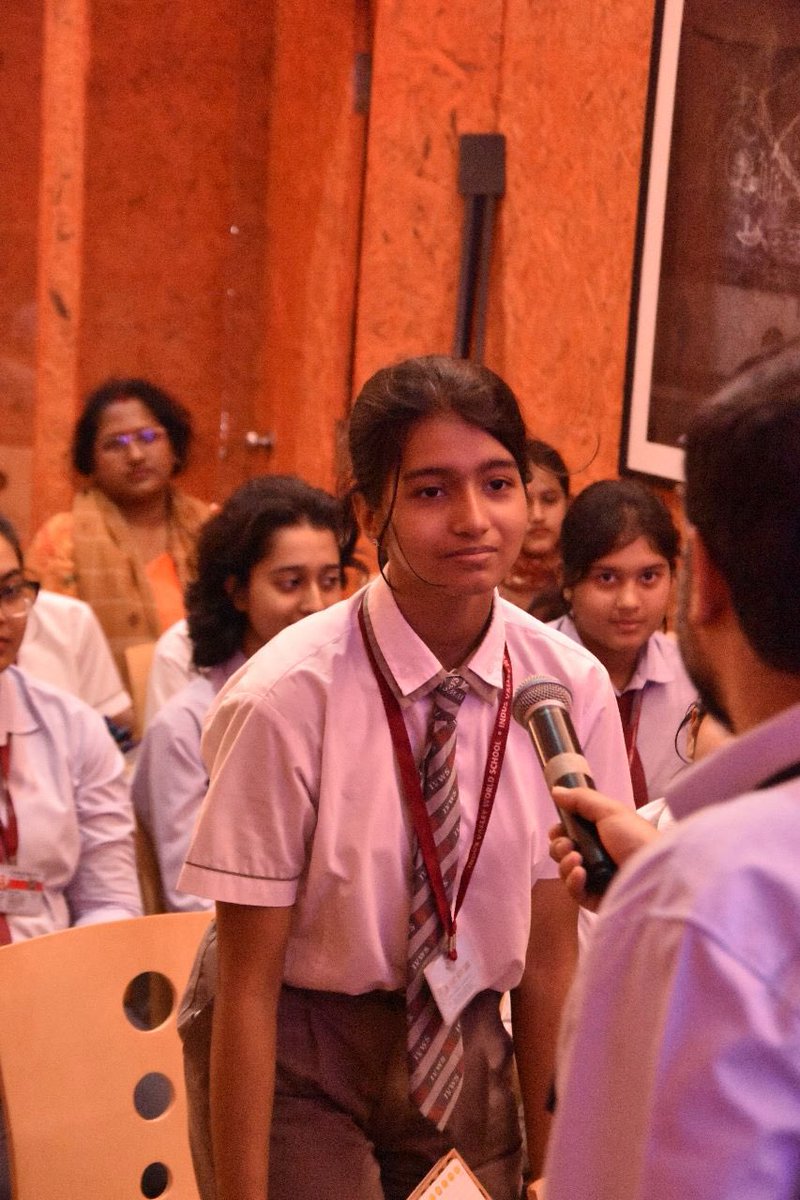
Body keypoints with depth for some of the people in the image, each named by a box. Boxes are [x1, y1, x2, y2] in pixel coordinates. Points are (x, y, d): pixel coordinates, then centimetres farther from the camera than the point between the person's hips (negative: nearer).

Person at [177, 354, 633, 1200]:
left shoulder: (572, 687, -12)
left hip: (465, 1046, 4)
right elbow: (247, 981, -17)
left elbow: (551, 952, -4)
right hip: (291, 1051, -3)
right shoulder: (285, 699, -23)